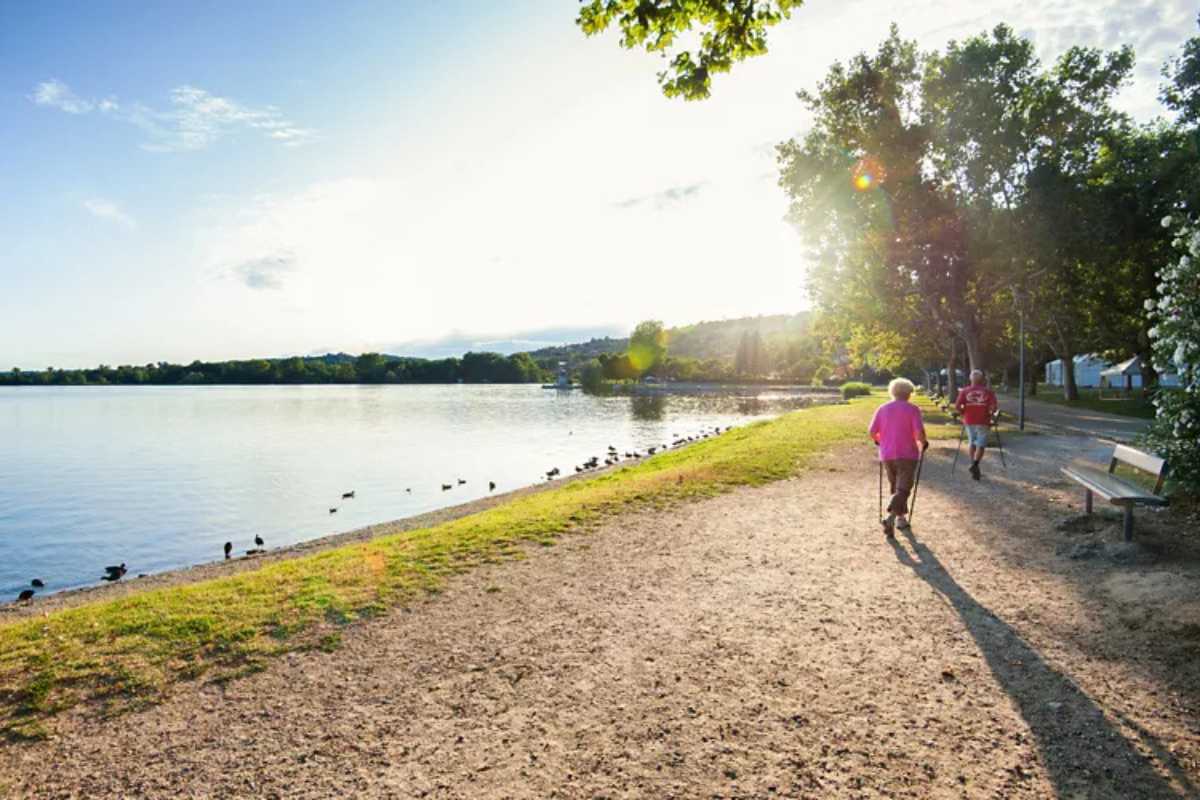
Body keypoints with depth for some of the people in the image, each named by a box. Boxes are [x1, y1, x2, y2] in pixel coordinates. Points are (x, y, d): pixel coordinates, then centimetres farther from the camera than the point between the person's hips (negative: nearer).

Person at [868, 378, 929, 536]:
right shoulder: (912, 409, -5)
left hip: (887, 455, 4)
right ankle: (890, 518, -23)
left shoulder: (882, 409, 5)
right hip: (907, 454, -4)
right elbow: (919, 432, -14)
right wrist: (924, 443, 6)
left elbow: (871, 431, 0)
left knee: (894, 487, 19)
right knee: (903, 489, -4)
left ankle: (901, 518, 26)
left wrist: (879, 440, 20)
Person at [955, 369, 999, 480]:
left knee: (971, 442, 19)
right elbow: (994, 407, -12)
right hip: (982, 422, -2)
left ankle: (973, 464, 22)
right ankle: (975, 465, -17)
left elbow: (957, 406, -8)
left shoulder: (964, 391, 1)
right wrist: (989, 414, 6)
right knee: (981, 445, 1)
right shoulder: (988, 392, -2)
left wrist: (963, 413, 9)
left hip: (969, 421, 2)